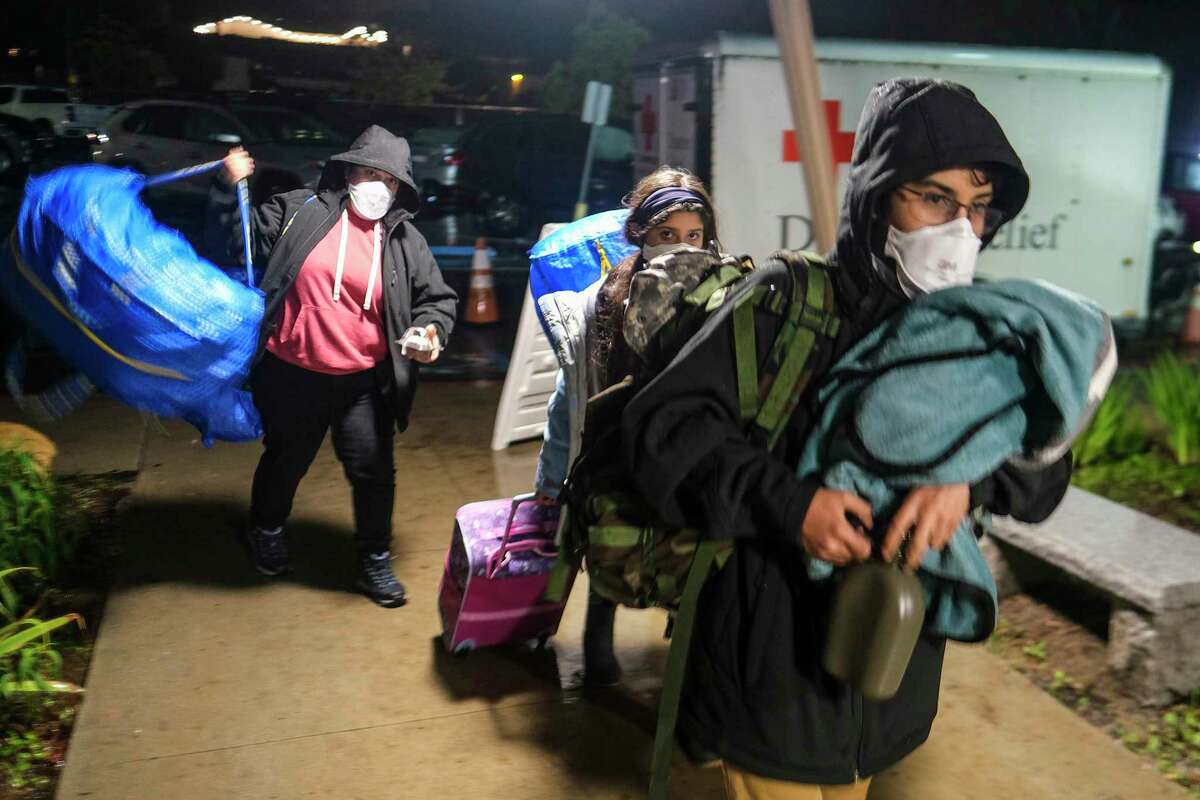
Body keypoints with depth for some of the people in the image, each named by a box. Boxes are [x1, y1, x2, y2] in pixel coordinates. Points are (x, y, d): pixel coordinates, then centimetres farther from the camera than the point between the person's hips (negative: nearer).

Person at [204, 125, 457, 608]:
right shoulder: (297, 211, -3)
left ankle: (375, 560, 28)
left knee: (373, 472, 6)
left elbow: (437, 298, 8)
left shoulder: (404, 241, 2)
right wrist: (229, 190, -12)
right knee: (286, 462, 20)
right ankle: (266, 532, 50)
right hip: (292, 375, -1)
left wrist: (431, 330, -12)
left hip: (364, 383, 1)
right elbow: (231, 243, 1)